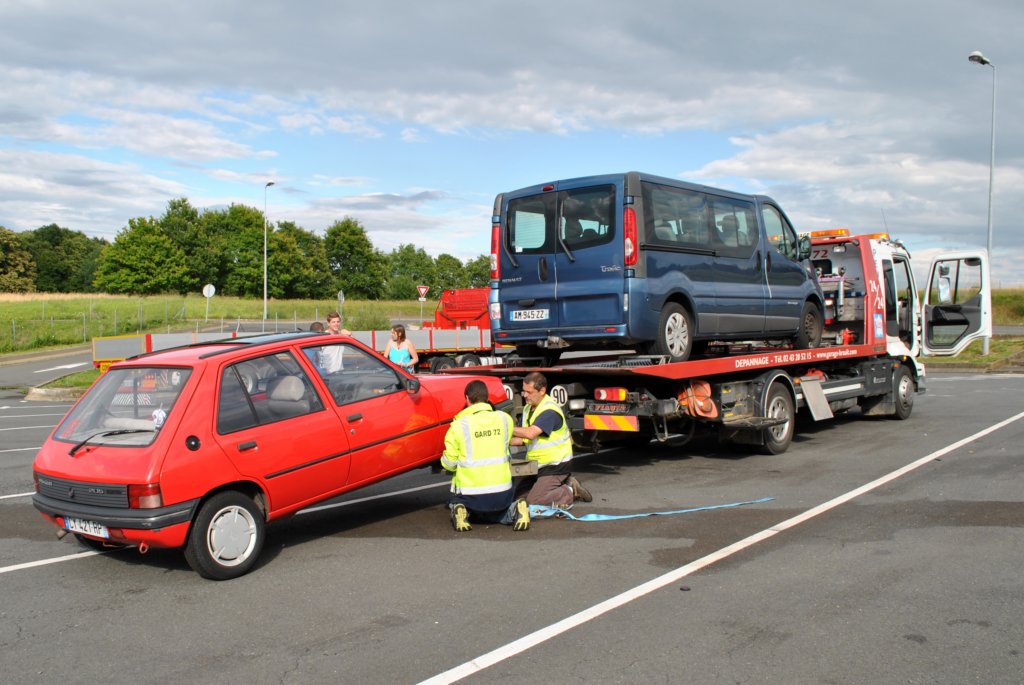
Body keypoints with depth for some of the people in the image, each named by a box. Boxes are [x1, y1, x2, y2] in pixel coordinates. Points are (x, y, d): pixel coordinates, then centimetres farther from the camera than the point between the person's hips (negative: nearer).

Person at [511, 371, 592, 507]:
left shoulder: (550, 410, -22)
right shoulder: (528, 409, 9)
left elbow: (530, 433, -35)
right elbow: (524, 439, 10)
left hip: (556, 465, -9)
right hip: (538, 465, 10)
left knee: (534, 501, -17)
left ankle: (571, 491, 2)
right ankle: (565, 485, 14)